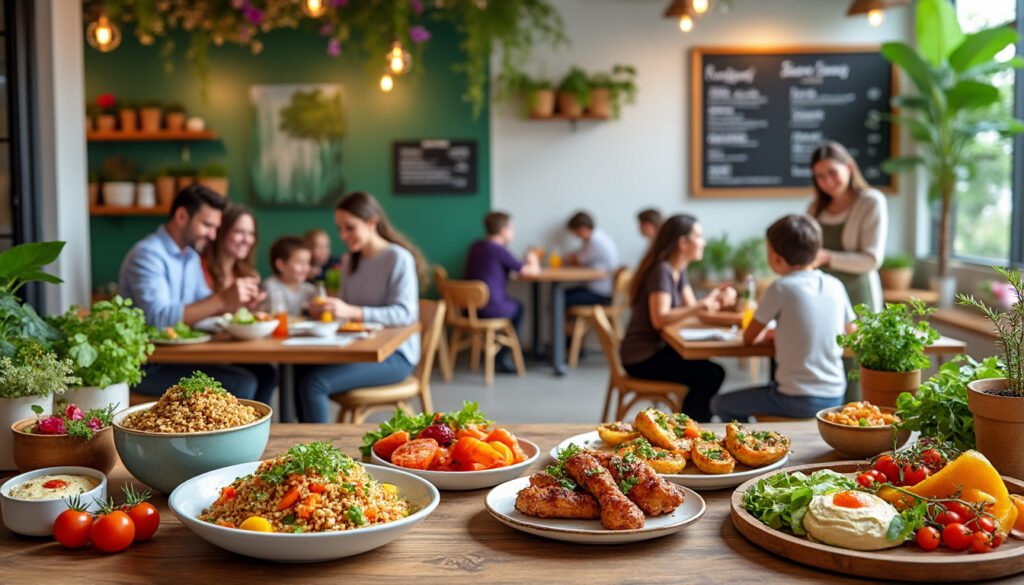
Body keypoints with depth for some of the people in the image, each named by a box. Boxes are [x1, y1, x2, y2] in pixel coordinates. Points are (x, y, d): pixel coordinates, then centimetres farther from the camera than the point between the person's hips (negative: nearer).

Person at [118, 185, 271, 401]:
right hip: (149, 366, -9)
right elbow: (159, 319, -28)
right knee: (242, 385, -21)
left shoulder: (191, 255, 12)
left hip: (179, 355, 9)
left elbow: (202, 306, 18)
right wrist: (222, 299, -32)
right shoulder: (147, 254, -16)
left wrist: (236, 301, -3)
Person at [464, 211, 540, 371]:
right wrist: (533, 261, 11)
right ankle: (502, 357, 28)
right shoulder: (499, 250, -14)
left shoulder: (476, 246, 9)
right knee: (517, 307, 24)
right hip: (491, 308, -7)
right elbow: (532, 270, -11)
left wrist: (525, 263, 21)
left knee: (511, 303, 32)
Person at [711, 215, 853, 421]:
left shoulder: (781, 288, -12)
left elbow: (749, 338, -3)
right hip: (835, 398, 6)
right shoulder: (835, 286, 2)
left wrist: (768, 334, 20)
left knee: (720, 404, 13)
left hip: (797, 402, -6)